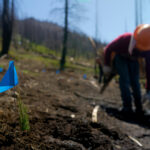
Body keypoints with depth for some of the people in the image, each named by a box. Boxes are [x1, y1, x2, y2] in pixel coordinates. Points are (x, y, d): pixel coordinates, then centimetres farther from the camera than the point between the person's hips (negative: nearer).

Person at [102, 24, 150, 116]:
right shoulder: (124, 39, -43)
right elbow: (108, 49, -24)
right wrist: (106, 65, -15)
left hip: (132, 59, 2)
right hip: (119, 56, -2)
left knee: (135, 81, -11)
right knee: (124, 79, -19)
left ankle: (139, 107, -1)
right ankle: (127, 106, -16)